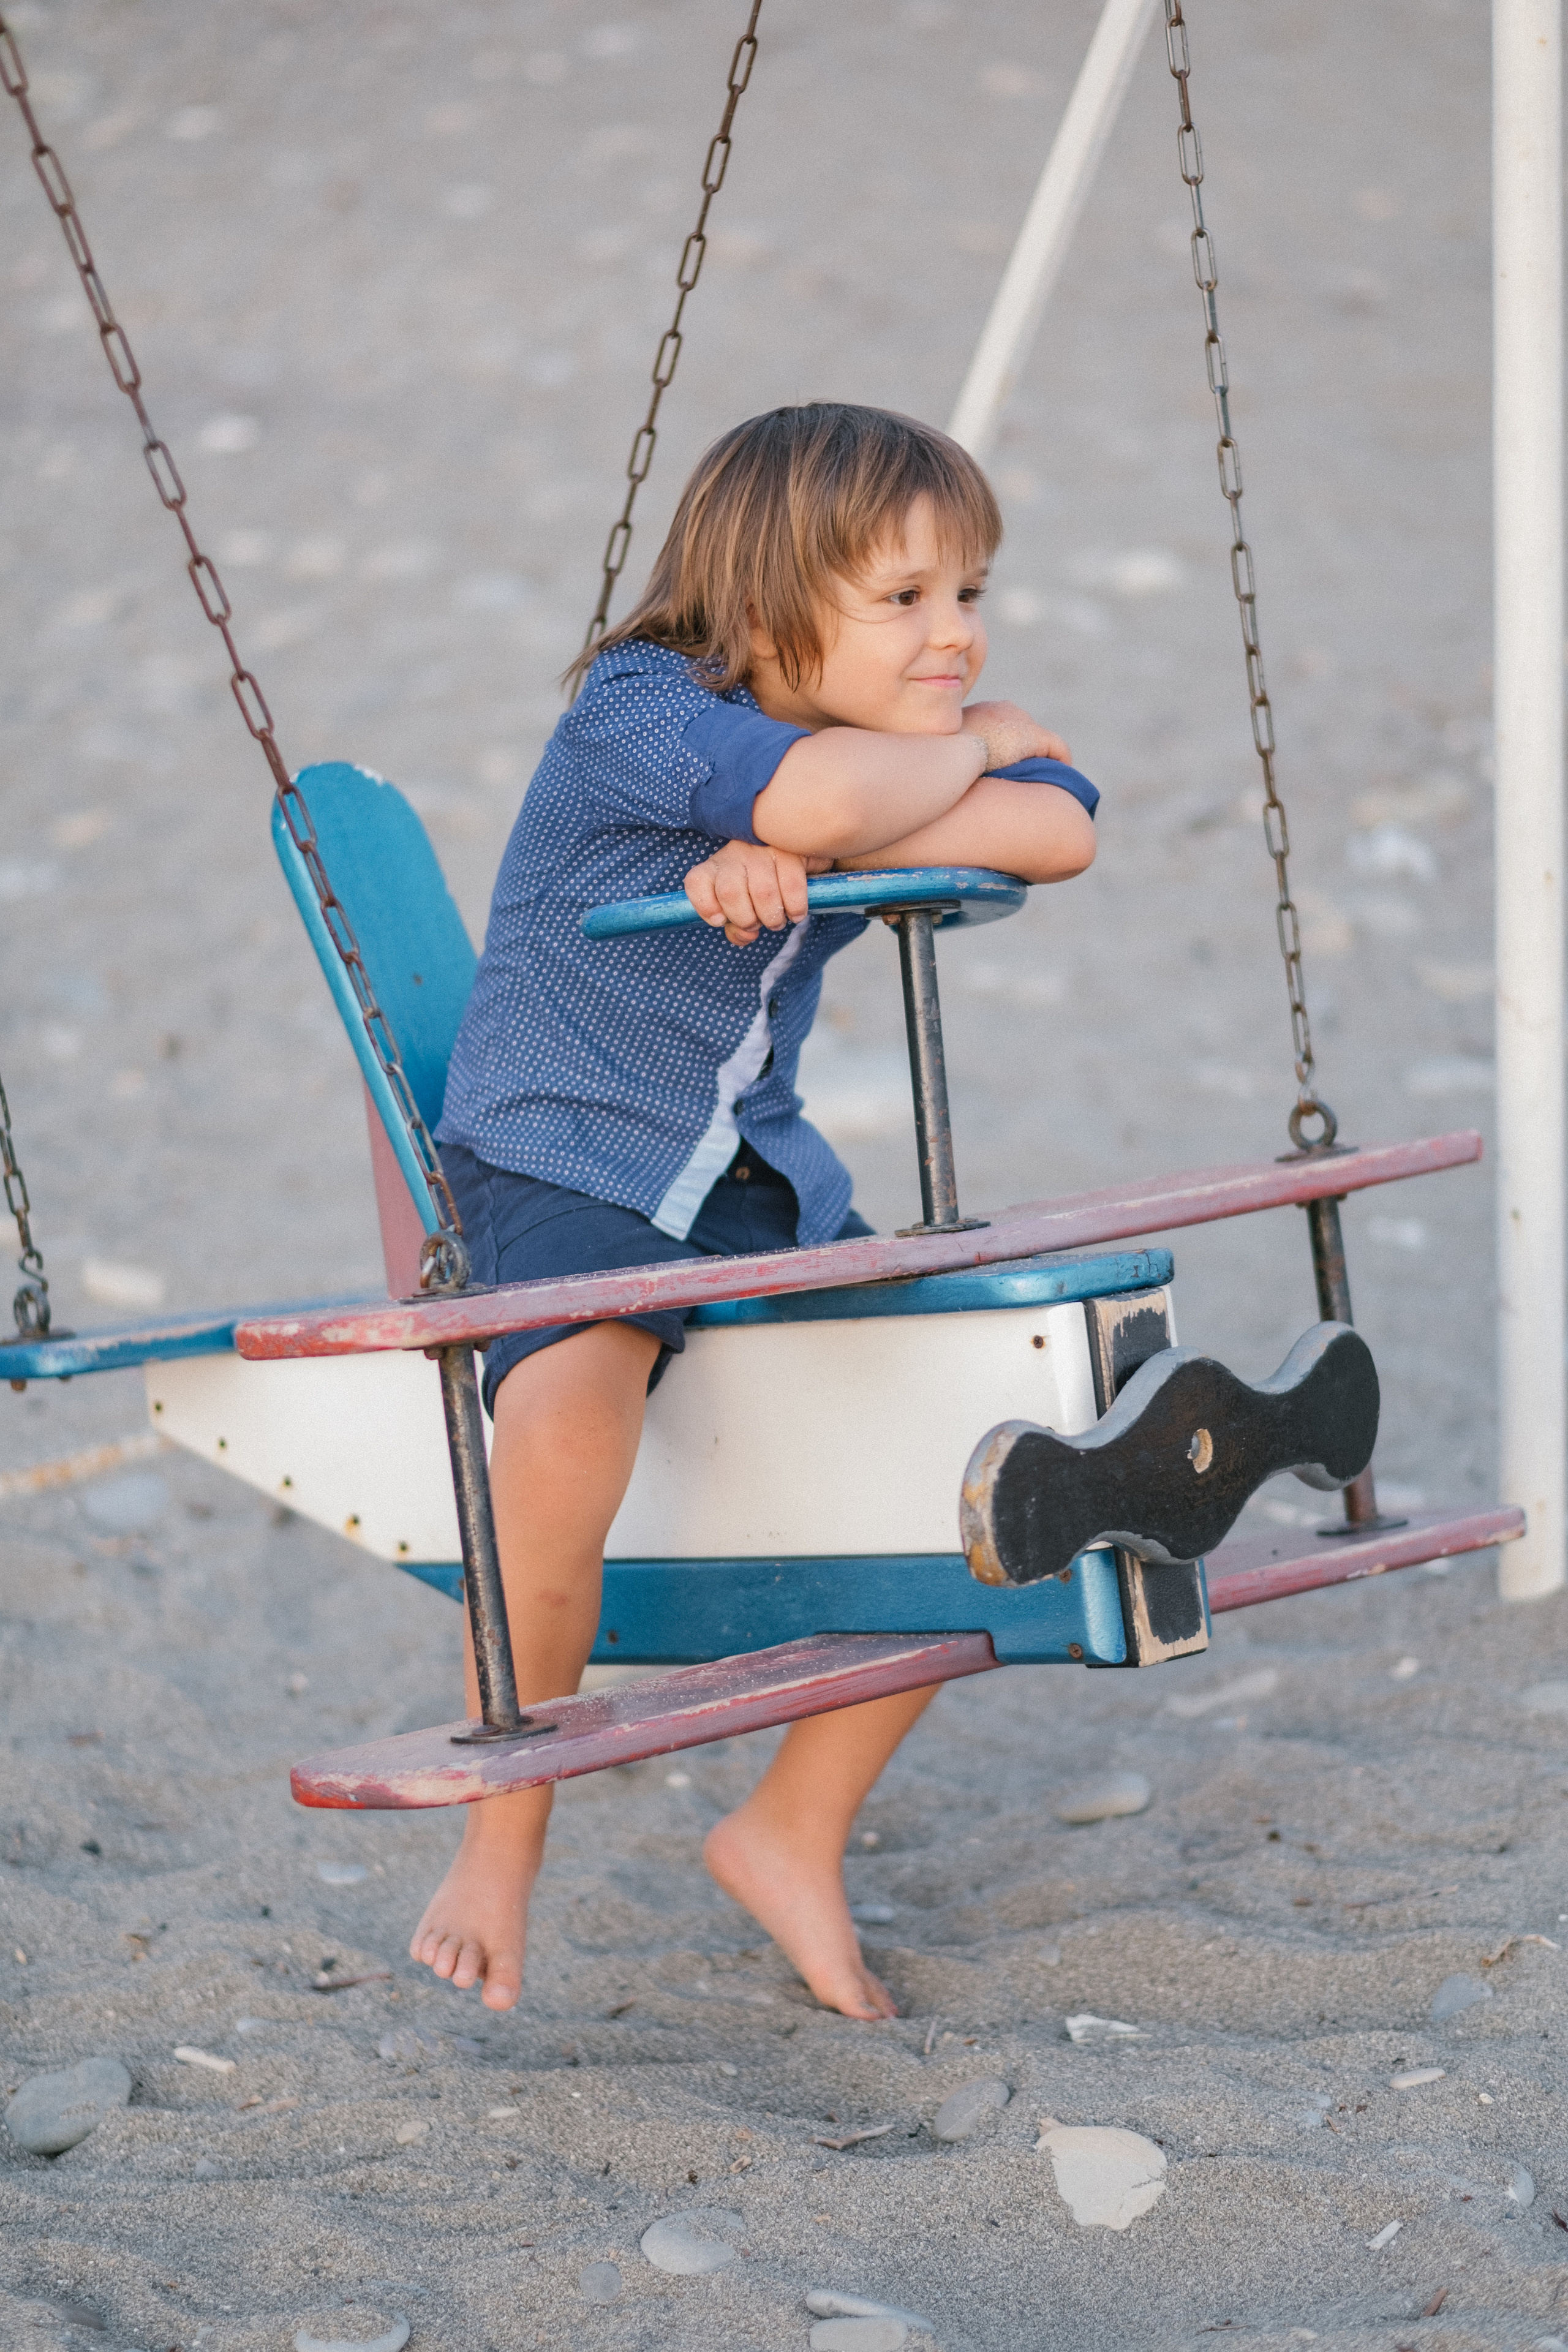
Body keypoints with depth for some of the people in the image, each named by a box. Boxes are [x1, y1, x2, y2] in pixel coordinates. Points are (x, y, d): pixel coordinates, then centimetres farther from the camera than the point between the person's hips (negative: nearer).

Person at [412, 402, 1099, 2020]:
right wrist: (964, 748, -14)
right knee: (568, 1425, -35)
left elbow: (1063, 829, -14)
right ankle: (501, 1839, -11)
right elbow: (812, 789, -36)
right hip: (555, 1164, -7)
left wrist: (795, 851, -24)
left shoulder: (902, 742, 6)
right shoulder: (634, 709, -15)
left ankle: (796, 1831, 10)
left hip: (757, 1182, 7)